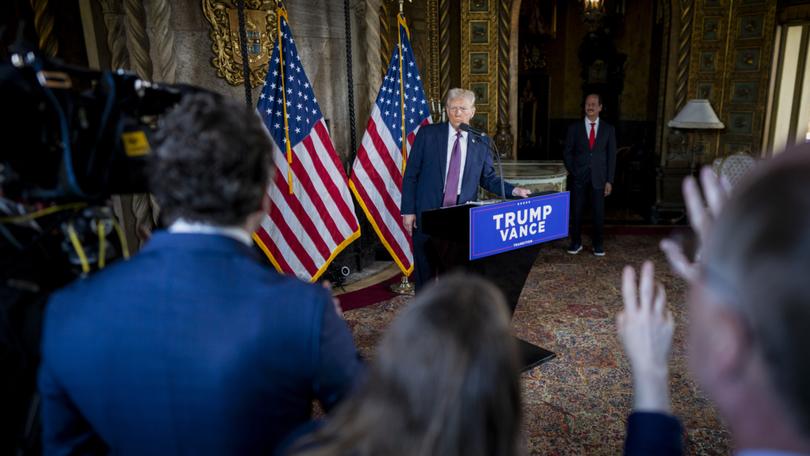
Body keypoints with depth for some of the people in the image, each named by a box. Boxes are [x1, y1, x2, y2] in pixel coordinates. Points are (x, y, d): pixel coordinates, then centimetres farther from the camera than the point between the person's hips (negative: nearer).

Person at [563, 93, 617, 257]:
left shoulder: (608, 129, 5)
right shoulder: (574, 128, 4)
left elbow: (611, 156, 4)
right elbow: (567, 152, 7)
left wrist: (609, 180, -2)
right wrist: (572, 171, -4)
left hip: (598, 178, 0)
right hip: (579, 177, 0)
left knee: (599, 213, 3)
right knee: (576, 212, 4)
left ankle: (598, 245, 16)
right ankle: (576, 243, 17)